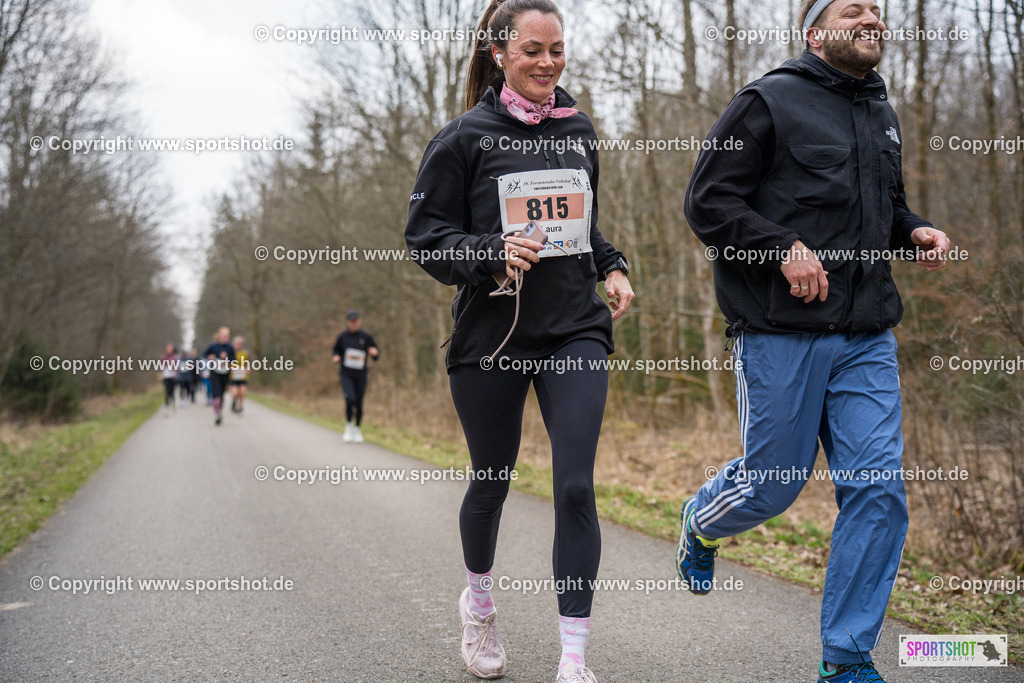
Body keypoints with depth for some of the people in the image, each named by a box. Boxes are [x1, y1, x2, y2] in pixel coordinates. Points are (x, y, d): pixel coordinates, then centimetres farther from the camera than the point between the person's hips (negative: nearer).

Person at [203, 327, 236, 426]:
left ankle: (219, 413, 29)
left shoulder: (230, 348, -2)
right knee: (216, 393, -14)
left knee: (221, 394, 12)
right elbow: (204, 354, 9)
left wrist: (227, 357, -17)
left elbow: (234, 360, 2)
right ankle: (217, 415, -14)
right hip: (214, 373, -2)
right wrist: (209, 357, -12)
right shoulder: (213, 346, -6)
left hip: (225, 374, 2)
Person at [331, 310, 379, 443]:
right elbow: (335, 351, 16)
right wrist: (335, 357, -6)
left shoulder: (366, 337, 1)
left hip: (360, 375, 1)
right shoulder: (342, 337, 1)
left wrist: (374, 352, -17)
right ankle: (349, 426, 4)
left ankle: (358, 430, 26)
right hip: (346, 374, -1)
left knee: (359, 403, 4)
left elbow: (376, 357, 6)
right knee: (350, 399, -20)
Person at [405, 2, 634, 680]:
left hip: (576, 331, 3)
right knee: (491, 484, 12)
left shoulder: (579, 132, 10)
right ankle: (479, 601, 42)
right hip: (491, 336, -2)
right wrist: (496, 253, -22)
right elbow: (426, 236, -6)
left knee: (576, 488, -8)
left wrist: (613, 268, 7)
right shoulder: (465, 138, -4)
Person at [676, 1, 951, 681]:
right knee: (773, 484, 4)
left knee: (880, 490, -1)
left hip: (868, 339, 6)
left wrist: (914, 232, 8)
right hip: (782, 332, -6)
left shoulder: (881, 113, 18)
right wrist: (784, 246, -20)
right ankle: (701, 521, 41)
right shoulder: (769, 102, -4)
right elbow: (707, 201, -8)